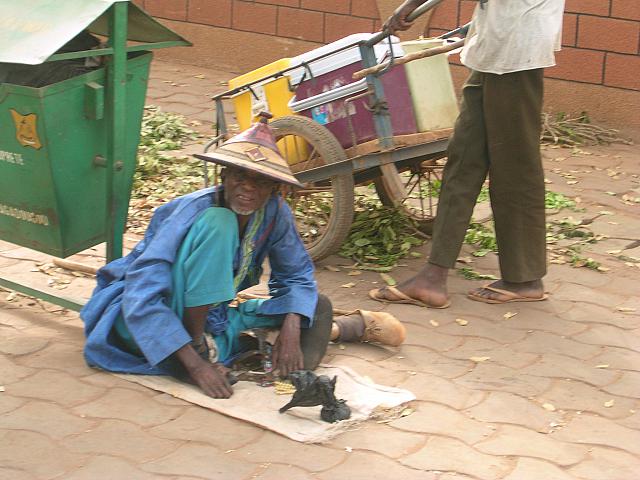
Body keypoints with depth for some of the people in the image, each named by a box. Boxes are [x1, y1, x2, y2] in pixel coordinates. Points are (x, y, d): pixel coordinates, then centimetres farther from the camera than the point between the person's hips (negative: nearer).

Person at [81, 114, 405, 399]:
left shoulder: (274, 213, -10)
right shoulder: (194, 212, -27)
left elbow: (297, 276, 6)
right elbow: (142, 298, -34)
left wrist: (291, 329, -14)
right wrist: (195, 364, -39)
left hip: (209, 318, 6)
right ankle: (200, 346, -25)